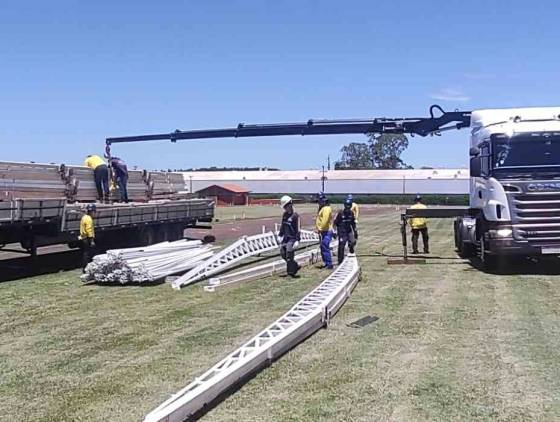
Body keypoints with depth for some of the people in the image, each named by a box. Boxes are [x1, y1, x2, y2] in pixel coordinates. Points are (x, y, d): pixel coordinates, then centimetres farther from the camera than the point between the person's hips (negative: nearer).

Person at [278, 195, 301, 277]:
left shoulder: (295, 216, -14)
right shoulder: (285, 215, 9)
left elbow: (298, 229, -16)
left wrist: (297, 241, -21)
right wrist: (281, 235, 22)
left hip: (292, 238, -8)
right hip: (286, 237, 8)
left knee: (289, 256, -7)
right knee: (283, 254, 10)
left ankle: (290, 272, 6)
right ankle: (295, 266, 26)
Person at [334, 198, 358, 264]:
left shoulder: (351, 213, 6)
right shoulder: (340, 213, -9)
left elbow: (353, 223, 17)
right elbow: (335, 223, -5)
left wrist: (355, 232, 15)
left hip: (349, 231, 4)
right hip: (342, 232, -4)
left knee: (353, 242, -19)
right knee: (341, 247, -4)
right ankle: (340, 261, 7)